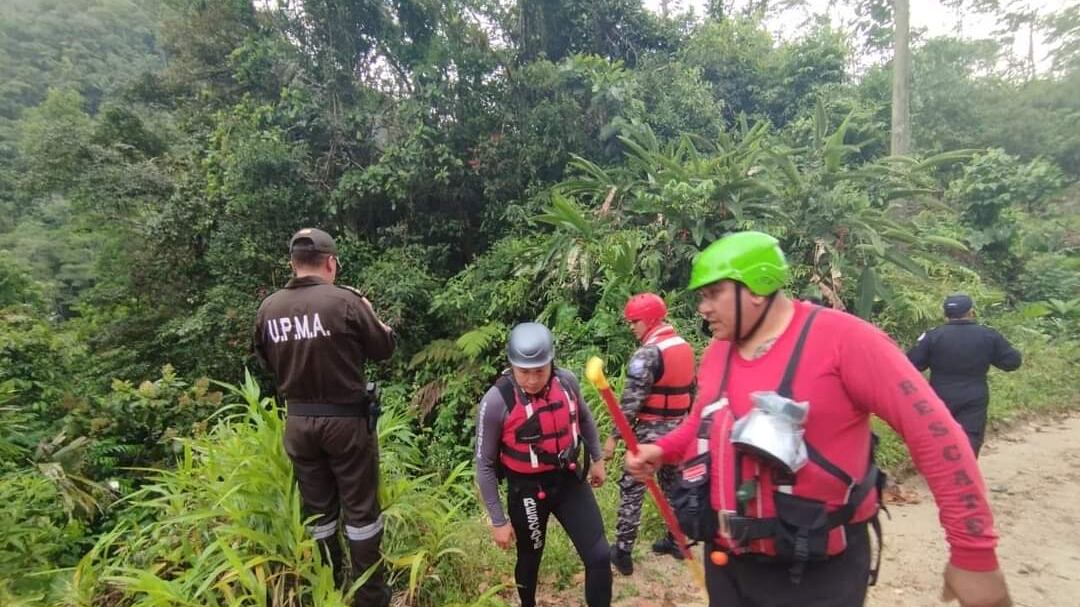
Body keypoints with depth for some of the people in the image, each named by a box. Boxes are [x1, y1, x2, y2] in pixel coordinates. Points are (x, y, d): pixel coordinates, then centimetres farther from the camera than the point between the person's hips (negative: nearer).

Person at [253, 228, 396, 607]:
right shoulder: (345, 301, -17)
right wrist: (369, 314, 11)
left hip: (298, 421, 5)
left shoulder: (269, 308, -2)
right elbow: (384, 348, -5)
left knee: (317, 508, 19)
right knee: (360, 507, 9)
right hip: (346, 420, -4)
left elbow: (267, 362, 13)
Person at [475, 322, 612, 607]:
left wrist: (596, 458, 19)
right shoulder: (496, 402, -24)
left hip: (569, 480, 3)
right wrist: (498, 521, -9)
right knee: (530, 558, 20)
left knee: (599, 557, -1)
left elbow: (584, 418, 11)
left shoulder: (567, 381, -13)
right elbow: (485, 465, -13)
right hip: (527, 490, -2)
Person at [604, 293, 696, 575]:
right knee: (673, 483, 21)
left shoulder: (648, 353, -20)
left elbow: (631, 399, -21)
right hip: (678, 429, 8)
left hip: (652, 431, -8)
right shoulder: (685, 346, 7)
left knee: (631, 488, 2)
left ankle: (622, 552, 8)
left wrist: (614, 436, -16)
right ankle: (676, 540, 33)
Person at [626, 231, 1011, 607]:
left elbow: (935, 432, -15)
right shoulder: (717, 351, 2)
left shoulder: (840, 337, -16)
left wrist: (974, 553, -14)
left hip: (818, 572, -5)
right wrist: (662, 450, 1)